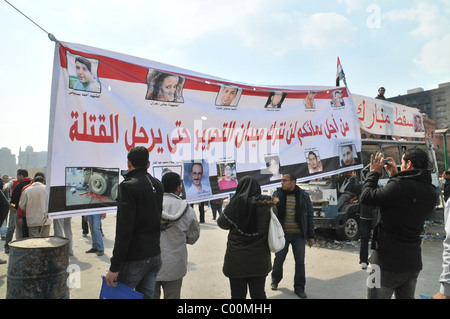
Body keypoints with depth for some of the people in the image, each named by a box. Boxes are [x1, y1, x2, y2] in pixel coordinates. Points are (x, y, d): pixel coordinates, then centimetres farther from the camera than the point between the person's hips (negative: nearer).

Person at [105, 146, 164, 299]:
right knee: (147, 295, 16)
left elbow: (124, 230, -19)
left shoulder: (128, 186, -15)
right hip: (156, 256, 7)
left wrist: (114, 267, -16)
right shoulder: (158, 185, 8)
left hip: (135, 259, -7)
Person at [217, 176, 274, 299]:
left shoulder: (237, 201, -12)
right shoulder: (265, 202, -3)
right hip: (259, 260, 3)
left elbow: (222, 223, -4)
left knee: (238, 294, 11)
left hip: (237, 259, -3)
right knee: (259, 293, 15)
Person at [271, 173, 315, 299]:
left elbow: (310, 216, 3)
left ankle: (299, 288, 21)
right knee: (278, 259, 9)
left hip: (299, 235, 0)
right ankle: (275, 281, 35)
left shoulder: (303, 195, -2)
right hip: (282, 234, 1)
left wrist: (311, 235, 2)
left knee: (300, 262, 5)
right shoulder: (277, 194, 0)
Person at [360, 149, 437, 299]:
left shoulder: (400, 185, -22)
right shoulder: (431, 192, 3)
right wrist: (395, 175, 20)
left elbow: (366, 197, -17)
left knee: (376, 295, 6)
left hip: (387, 260, -7)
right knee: (406, 297, 22)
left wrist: (374, 172, -3)